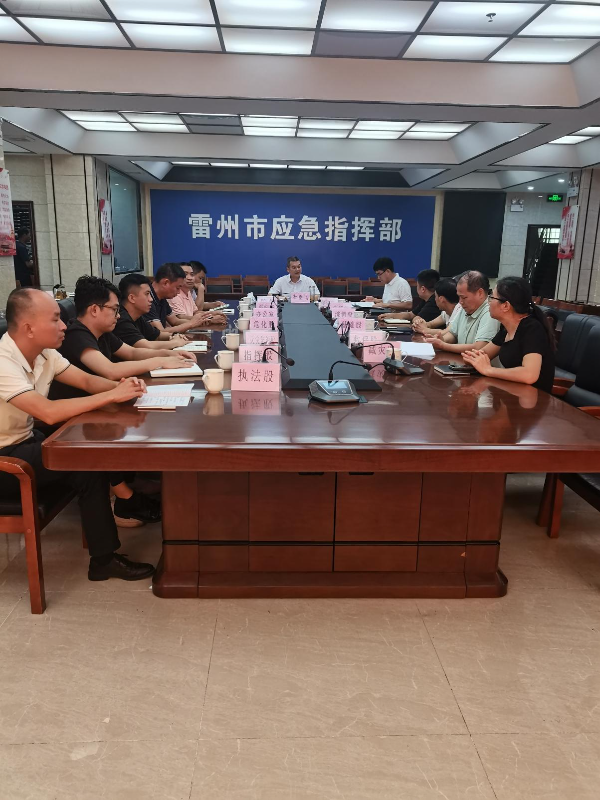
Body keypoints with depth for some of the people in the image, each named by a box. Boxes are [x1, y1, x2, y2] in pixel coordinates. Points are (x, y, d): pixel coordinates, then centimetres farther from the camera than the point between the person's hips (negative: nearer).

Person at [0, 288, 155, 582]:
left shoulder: (44, 353, -2)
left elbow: (87, 381, 2)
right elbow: (49, 413, -38)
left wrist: (120, 386, -19)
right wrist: (113, 395, -32)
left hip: (26, 441, 8)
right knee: (88, 464, -21)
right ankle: (104, 559, -8)